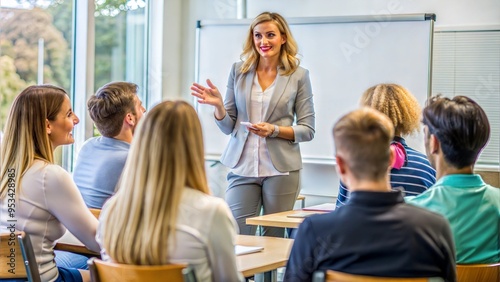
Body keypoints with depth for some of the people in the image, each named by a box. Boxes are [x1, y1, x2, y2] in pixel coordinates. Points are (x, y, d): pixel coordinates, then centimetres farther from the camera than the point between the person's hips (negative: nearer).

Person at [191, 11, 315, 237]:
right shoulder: (239, 71, 6)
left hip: (280, 168, -1)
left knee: (274, 239, 5)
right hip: (243, 167, 1)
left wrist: (274, 130, -14)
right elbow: (228, 126, 8)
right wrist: (218, 105, -11)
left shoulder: (298, 76, 1)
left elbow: (307, 130, 1)